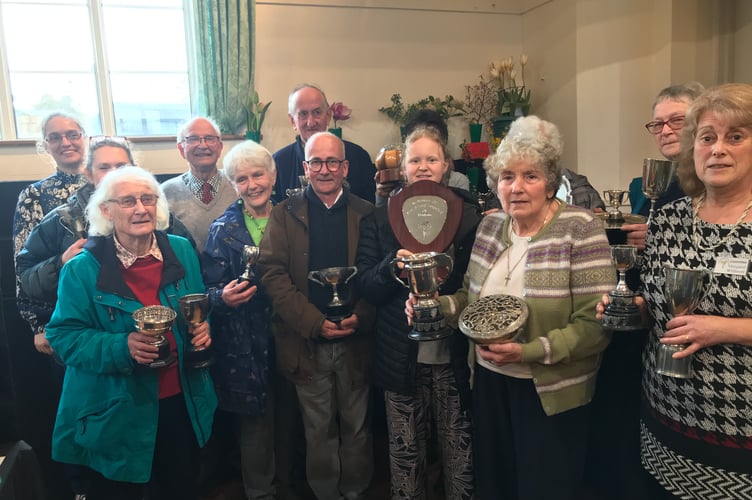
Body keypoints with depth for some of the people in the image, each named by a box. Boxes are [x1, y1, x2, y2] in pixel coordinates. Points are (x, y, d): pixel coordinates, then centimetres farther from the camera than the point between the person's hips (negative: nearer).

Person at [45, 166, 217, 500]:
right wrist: (121, 348, -26)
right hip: (114, 413, -3)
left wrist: (203, 327, -12)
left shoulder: (181, 251, 0)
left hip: (181, 401, 4)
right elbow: (63, 336, -11)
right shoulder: (82, 269, -12)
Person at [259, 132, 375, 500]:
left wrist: (360, 317, -16)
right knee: (319, 429, 12)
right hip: (307, 342, 0)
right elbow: (272, 273, -7)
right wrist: (315, 322, -15)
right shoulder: (285, 213, 2)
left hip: (356, 340, 1)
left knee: (356, 426, 13)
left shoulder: (366, 214, 4)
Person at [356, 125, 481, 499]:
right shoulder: (380, 220, 3)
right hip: (401, 357, 1)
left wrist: (447, 276, -14)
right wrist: (392, 265, -19)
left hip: (455, 357, 0)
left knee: (460, 452, 11)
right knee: (405, 453, 13)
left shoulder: (469, 216, 1)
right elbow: (366, 288, -1)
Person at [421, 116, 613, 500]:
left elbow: (596, 325, -20)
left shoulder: (580, 229, -16)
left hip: (549, 393, -5)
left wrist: (529, 352, -28)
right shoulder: (490, 224, 1)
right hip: (489, 382, 5)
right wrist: (436, 306, -9)